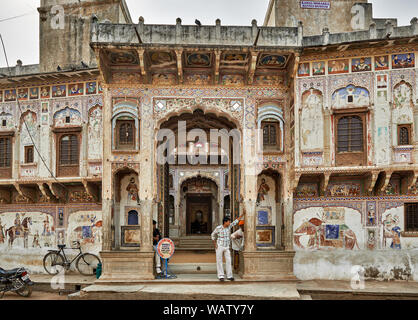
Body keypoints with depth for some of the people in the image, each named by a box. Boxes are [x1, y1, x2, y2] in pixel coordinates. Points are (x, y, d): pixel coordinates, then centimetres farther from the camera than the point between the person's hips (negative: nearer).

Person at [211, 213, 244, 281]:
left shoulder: (229, 226, -1)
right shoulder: (218, 228, -13)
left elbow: (237, 221, 4)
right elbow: (213, 235, 1)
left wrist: (243, 214, 1)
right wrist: (215, 244, -5)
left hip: (227, 247, 4)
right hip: (219, 246, -4)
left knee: (228, 261, 0)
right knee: (219, 261, 0)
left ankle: (229, 276, 4)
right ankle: (221, 276, 5)